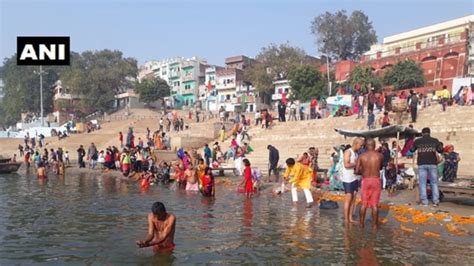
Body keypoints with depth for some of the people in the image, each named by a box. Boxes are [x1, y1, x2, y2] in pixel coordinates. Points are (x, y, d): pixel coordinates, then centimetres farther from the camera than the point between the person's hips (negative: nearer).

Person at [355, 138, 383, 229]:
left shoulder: (361, 156, -6)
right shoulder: (380, 155, -5)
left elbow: (357, 171, -8)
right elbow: (380, 168, 12)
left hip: (365, 181, 1)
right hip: (376, 180, 0)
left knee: (364, 204, 11)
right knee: (375, 204, 6)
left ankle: (361, 223, 17)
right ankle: (374, 224, 12)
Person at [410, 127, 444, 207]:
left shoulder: (417, 141, 4)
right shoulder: (435, 140, 3)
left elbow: (412, 150, 15)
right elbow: (440, 150, 9)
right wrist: (441, 145, 28)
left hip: (422, 164, 0)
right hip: (432, 163, 0)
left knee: (422, 183, 3)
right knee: (434, 183, 7)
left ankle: (424, 201, 1)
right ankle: (436, 201, 3)